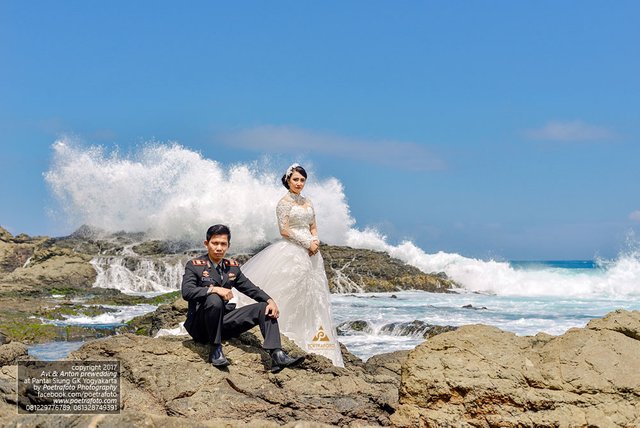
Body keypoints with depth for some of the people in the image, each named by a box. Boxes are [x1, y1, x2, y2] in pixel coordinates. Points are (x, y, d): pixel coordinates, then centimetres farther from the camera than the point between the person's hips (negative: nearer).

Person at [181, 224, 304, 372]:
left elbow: (250, 288, 10)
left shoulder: (233, 267, 14)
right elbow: (186, 292, -19)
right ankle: (215, 350, -25)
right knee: (214, 300, -37)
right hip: (200, 325, -6)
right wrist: (213, 289, -33)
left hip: (224, 322, 6)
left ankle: (277, 355, -29)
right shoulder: (194, 265, -3)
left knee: (264, 308, -10)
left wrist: (270, 301, -9)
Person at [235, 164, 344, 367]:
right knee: (290, 295, -11)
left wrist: (316, 242, -4)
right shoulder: (284, 203, -5)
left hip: (310, 253, 7)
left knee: (313, 295, 5)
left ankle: (313, 340, 9)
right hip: (291, 252, -7)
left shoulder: (308, 202, 15)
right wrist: (307, 243, -13)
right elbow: (284, 230, -12)